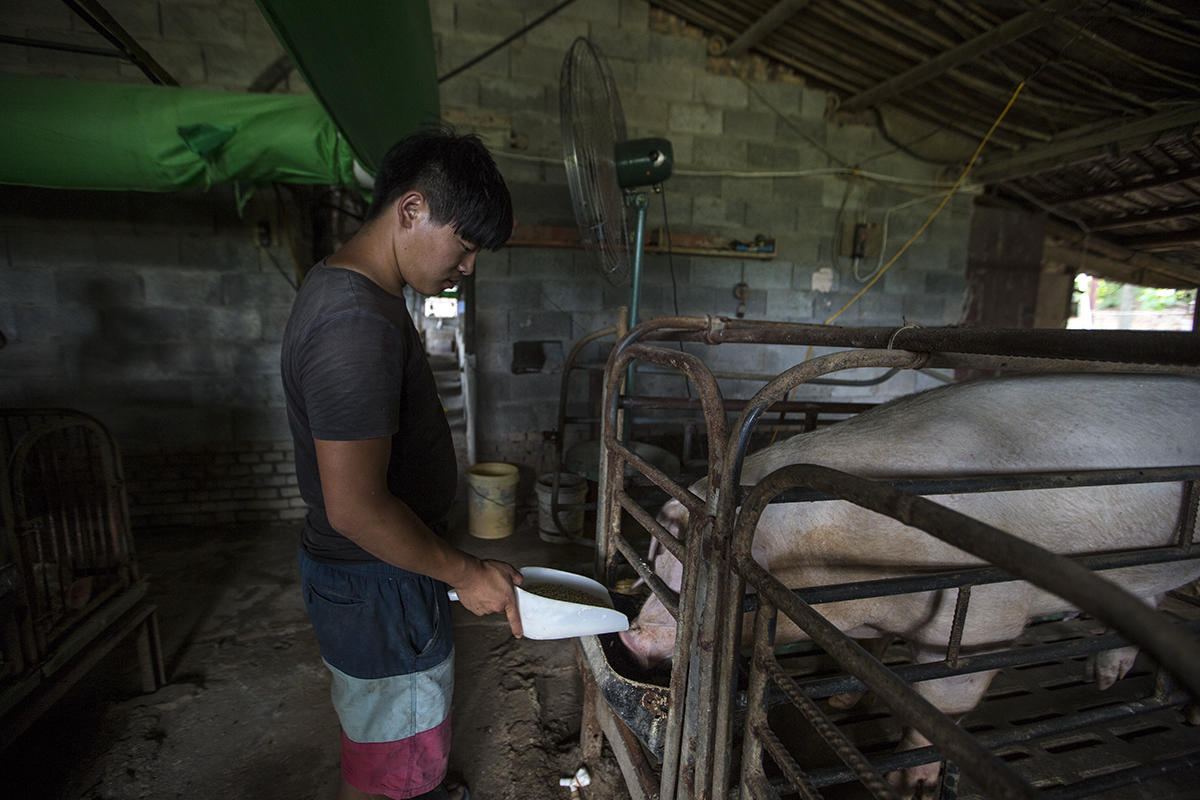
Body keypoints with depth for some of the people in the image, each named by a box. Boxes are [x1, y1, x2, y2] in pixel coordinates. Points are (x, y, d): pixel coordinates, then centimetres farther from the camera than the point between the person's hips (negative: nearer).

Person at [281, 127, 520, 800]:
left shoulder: (344, 285, 4)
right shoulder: (356, 326, -30)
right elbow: (355, 507, -30)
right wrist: (465, 572, -17)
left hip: (368, 571, 10)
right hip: (378, 587, -10)